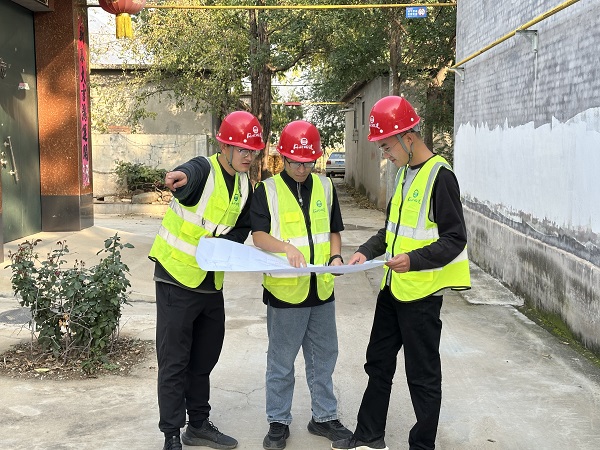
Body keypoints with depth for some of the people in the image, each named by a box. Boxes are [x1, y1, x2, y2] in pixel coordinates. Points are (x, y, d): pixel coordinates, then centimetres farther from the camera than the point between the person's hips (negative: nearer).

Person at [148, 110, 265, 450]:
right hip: (178, 278, -7)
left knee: (205, 358, 17)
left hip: (212, 281, 7)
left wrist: (224, 242, -12)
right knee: (174, 362, -1)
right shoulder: (204, 169, -17)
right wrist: (180, 176, -66)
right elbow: (191, 174, -41)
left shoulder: (245, 184, 5)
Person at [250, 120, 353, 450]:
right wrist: (286, 247, -29)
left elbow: (333, 230, 14)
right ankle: (278, 422, 23)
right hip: (284, 290, -4)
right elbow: (259, 236, -11)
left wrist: (335, 256, -5)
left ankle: (324, 416, 30)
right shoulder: (267, 190, -5)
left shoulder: (325, 186, 7)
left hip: (322, 289, 4)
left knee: (324, 357, 14)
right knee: (281, 361, 8)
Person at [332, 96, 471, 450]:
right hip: (394, 287, 9)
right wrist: (367, 251, 5)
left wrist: (415, 259, -31)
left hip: (422, 292, -9)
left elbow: (455, 239, -18)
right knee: (379, 362, 18)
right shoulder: (404, 172, 10)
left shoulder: (439, 175, -16)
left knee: (423, 375, 5)